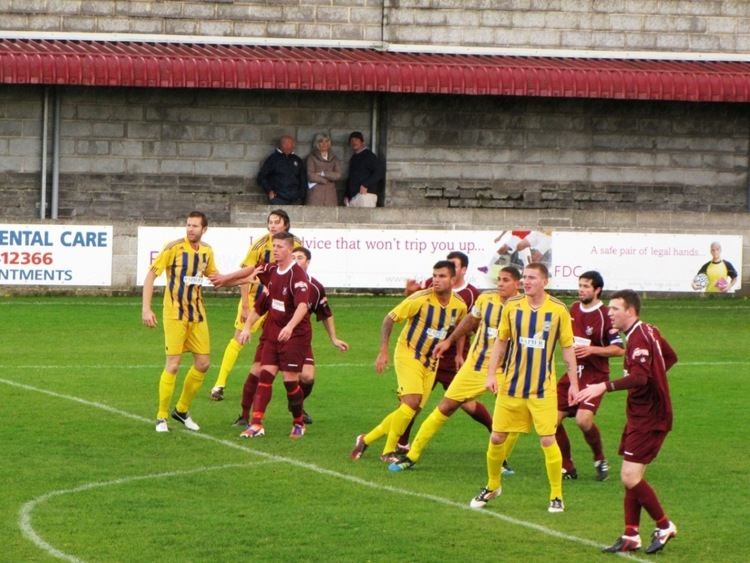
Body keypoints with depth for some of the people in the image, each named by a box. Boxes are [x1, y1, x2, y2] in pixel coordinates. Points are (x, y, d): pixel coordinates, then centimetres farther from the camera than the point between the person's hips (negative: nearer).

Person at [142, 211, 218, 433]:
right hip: (175, 314, -6)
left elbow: (213, 275, 22)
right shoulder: (174, 248, -13)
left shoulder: (206, 251, 5)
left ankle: (182, 410, 24)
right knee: (173, 365, -8)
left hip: (197, 313, 6)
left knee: (203, 363, 6)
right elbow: (151, 275, -10)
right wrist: (146, 308, -17)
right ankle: (161, 417, 4)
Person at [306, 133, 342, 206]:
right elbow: (311, 176, -5)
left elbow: (338, 175, 2)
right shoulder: (312, 157, 7)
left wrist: (323, 173, -5)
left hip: (330, 194, 2)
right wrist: (326, 181, 0)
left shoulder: (334, 158, 15)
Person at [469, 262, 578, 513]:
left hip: (543, 387, -2)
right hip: (511, 384, 2)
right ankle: (492, 486, 28)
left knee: (548, 440, -7)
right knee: (497, 438, 5)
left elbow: (568, 348, 2)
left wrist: (573, 383, 0)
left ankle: (556, 496, 8)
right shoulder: (511, 306, 0)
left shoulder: (558, 310, -5)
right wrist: (491, 374, 1)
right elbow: (500, 342, 8)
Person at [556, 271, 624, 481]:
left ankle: (600, 460, 1)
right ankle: (567, 467, 13)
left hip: (595, 375, -7)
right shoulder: (574, 309, 9)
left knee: (583, 419, -25)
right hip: (573, 373, 7)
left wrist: (592, 349, -22)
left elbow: (619, 349, -14)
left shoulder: (604, 315, -13)